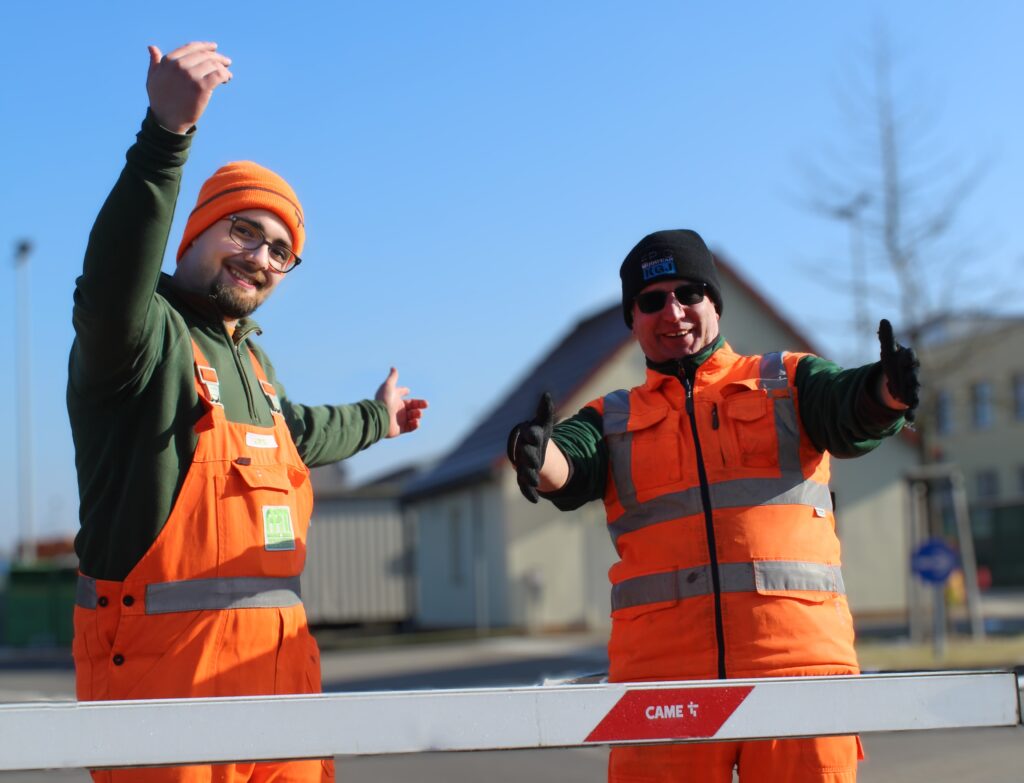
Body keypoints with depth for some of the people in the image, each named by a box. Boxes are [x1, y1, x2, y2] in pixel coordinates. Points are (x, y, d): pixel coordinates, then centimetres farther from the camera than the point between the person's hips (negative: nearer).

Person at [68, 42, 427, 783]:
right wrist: (167, 132, -43)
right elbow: (112, 278, -31)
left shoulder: (249, 359, 23)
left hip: (278, 654, 9)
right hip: (167, 659, -9)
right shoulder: (146, 336, -7)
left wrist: (375, 418, 61)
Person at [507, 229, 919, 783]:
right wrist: (539, 458, -25)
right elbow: (571, 468, -1)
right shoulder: (613, 420, 19)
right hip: (659, 670, 1)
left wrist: (888, 392, -26)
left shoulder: (788, 382, 17)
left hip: (795, 655, 0)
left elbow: (851, 411, -2)